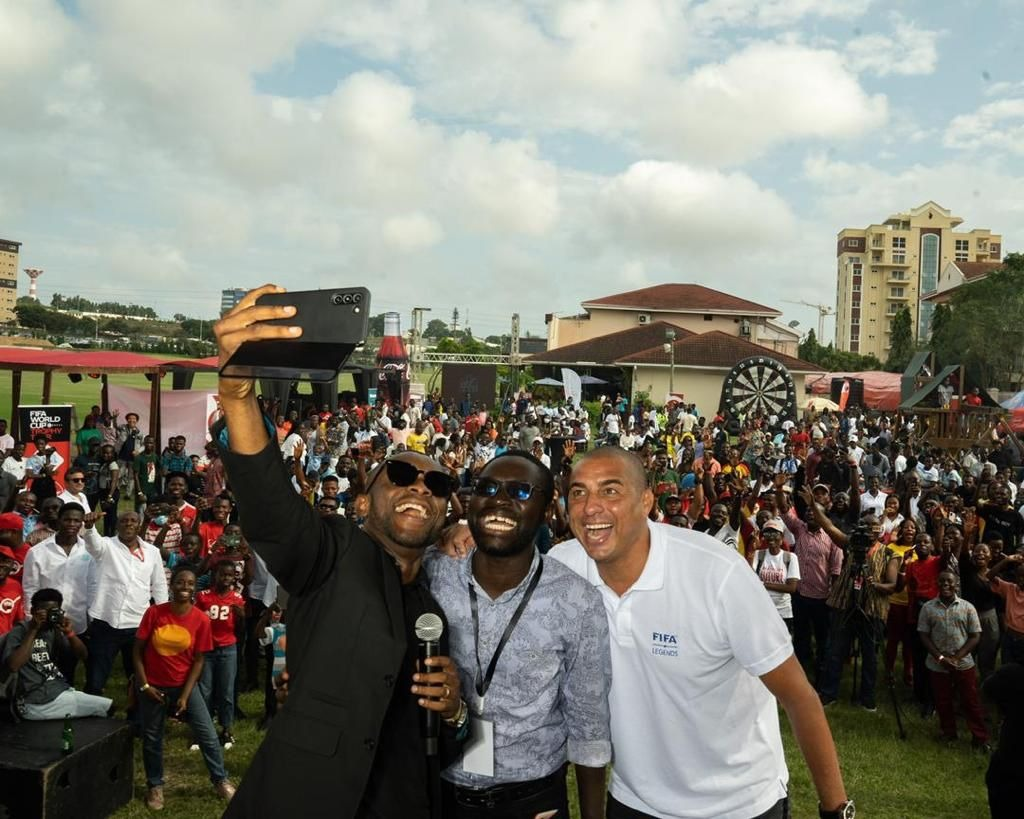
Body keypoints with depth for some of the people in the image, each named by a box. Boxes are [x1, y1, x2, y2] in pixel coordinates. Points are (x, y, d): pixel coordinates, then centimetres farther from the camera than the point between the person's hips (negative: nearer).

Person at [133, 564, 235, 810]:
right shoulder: (154, 613, -11)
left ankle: (221, 780, 17)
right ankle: (155, 786, 30)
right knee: (151, 738, 11)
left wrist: (185, 695, -9)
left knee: (207, 734, -1)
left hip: (184, 685, 0)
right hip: (153, 686, 0)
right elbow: (137, 651, -4)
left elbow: (198, 660, -6)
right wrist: (144, 685, -9)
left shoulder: (201, 619, -11)